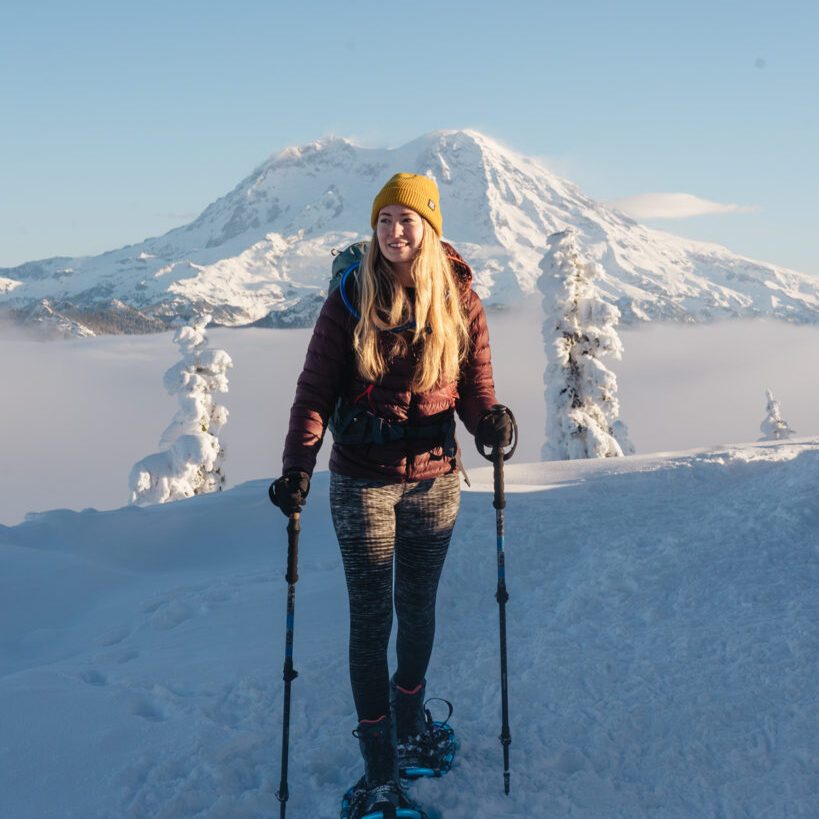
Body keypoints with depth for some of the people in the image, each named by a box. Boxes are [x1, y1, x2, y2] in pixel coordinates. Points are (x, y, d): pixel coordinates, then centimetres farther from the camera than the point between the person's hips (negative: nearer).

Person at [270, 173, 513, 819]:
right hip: (363, 481, -2)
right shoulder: (351, 300, -7)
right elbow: (316, 389, -7)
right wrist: (297, 468, -17)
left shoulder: (460, 302, -2)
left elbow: (475, 389, 1)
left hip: (435, 479, 2)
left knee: (418, 608, 17)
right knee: (371, 620, 2)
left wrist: (489, 421, -22)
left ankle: (409, 727, 40)